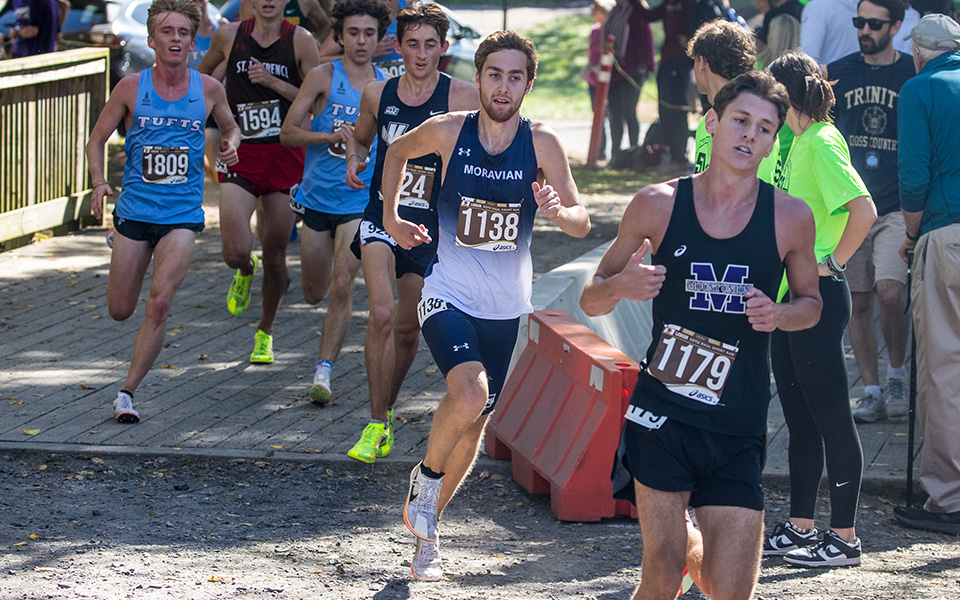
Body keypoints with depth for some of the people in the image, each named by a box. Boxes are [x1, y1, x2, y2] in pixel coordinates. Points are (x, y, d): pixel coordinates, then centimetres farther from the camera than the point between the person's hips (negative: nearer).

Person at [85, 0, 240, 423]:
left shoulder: (208, 89, -1)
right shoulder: (132, 87, -4)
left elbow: (230, 126, 18)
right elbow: (97, 139, 4)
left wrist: (231, 144, -5)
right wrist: (98, 182, -12)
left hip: (182, 216, -1)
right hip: (134, 211, 1)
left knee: (159, 304, -16)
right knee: (120, 310, 5)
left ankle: (127, 392, -7)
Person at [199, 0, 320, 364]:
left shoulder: (300, 41, -2)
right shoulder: (229, 36, 2)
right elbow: (203, 73, 22)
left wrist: (273, 82, -16)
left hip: (286, 156, 0)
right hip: (240, 156, 0)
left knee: (275, 256, 6)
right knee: (236, 252, -16)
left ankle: (265, 331, 28)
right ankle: (245, 272, 23)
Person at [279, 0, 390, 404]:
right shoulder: (324, 76, -6)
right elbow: (287, 132, -8)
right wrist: (331, 135, -21)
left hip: (360, 201, 0)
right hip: (317, 199, 0)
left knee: (342, 286, -15)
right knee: (314, 294, 11)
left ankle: (324, 371, -11)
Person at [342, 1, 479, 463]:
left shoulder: (461, 98, -8)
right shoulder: (377, 95, 1)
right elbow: (359, 137, 20)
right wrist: (354, 160, -1)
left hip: (431, 226, 0)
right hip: (382, 216, 0)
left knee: (407, 329, 11)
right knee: (382, 315, -20)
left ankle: (386, 410, 36)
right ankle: (378, 424, -11)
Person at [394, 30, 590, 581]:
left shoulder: (542, 143, -8)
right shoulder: (448, 131, -8)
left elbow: (583, 224, -9)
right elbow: (398, 152, 14)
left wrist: (557, 209, -30)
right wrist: (391, 218, 12)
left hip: (505, 307, 2)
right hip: (448, 295, -2)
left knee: (475, 423, 10)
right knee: (469, 393, -27)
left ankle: (426, 529, 30)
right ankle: (428, 473, 2)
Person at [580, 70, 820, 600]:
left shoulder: (790, 218, -1)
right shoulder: (658, 204, -1)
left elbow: (810, 301, 16)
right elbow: (590, 301, 7)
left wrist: (780, 315, -8)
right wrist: (619, 287, -17)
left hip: (737, 432, 1)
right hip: (660, 415, -1)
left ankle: (696, 549, 32)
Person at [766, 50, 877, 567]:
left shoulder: (821, 143, -16)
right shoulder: (800, 142, 13)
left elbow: (864, 210, -27)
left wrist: (831, 262, -19)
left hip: (818, 297, -10)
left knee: (831, 417, -3)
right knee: (799, 417, 14)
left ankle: (844, 538, 3)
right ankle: (799, 529, 22)